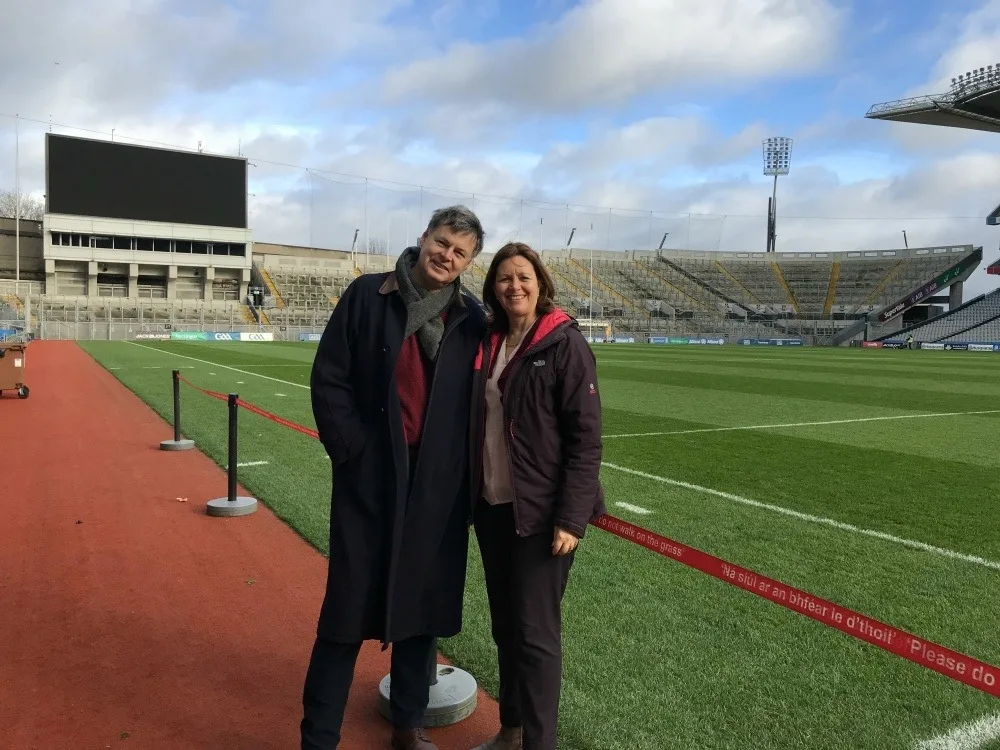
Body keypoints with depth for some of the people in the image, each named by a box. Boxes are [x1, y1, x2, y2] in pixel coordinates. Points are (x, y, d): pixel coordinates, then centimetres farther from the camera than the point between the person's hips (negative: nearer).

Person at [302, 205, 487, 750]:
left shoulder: (471, 319, 4)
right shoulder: (367, 295, -3)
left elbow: (479, 399, 9)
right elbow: (328, 380, -4)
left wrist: (466, 471, 1)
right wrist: (351, 451, -9)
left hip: (438, 485, 3)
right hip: (369, 478, -2)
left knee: (424, 607, 14)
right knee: (349, 608, 5)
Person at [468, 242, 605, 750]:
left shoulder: (565, 343, -9)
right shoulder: (487, 344, 8)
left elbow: (586, 437, -13)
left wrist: (572, 517, -18)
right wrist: (469, 494, 9)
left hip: (540, 512, -6)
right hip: (491, 507, 6)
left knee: (535, 632, 1)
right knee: (504, 626, 16)